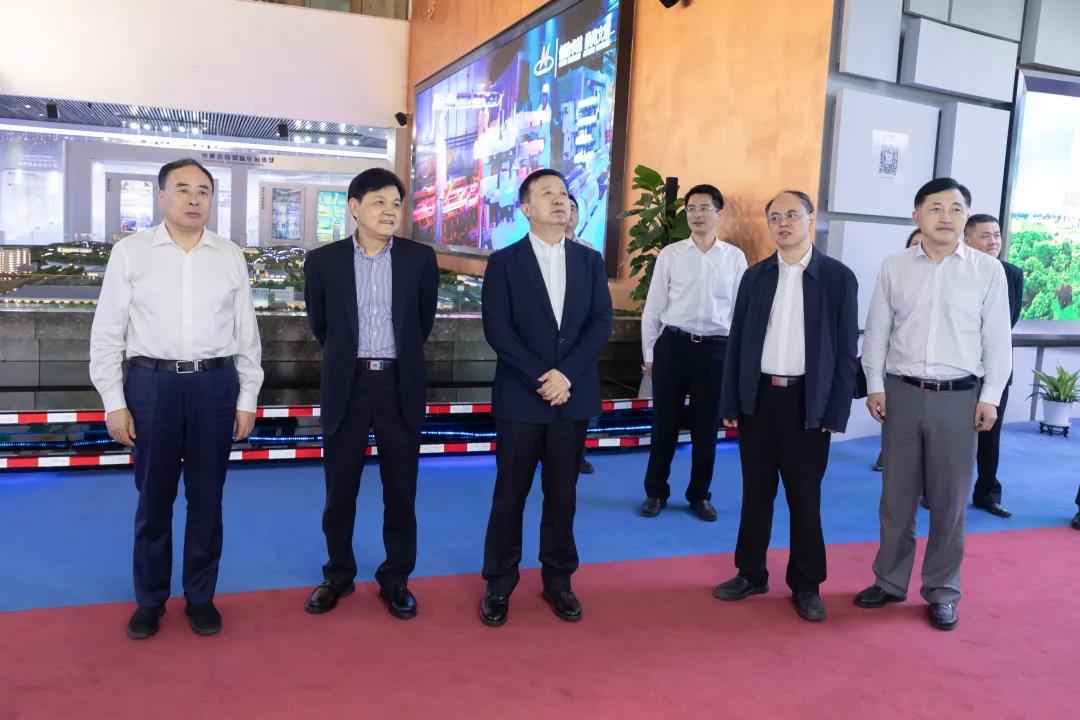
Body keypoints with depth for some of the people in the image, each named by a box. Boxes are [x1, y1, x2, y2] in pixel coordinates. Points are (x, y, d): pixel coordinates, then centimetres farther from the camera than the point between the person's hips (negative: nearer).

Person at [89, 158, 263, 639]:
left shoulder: (230, 256, 4)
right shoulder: (130, 252, 1)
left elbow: (246, 333, 7)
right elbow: (107, 332, 1)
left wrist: (247, 399, 5)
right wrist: (114, 402, -3)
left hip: (215, 385, 1)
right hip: (152, 383, -1)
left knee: (207, 498, 10)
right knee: (153, 498, 10)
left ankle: (201, 597, 26)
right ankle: (150, 599, 27)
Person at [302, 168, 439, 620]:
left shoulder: (420, 258, 0)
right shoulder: (323, 261, -1)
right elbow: (319, 324, 12)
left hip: (400, 384, 0)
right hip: (346, 384, 0)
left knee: (400, 490, 7)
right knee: (339, 489, 9)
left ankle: (396, 580, 22)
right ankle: (338, 575, 27)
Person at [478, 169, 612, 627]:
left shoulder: (590, 261, 8)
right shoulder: (504, 261, 0)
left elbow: (601, 324, 0)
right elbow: (497, 329, -8)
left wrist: (565, 374, -13)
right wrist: (540, 379, -15)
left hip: (574, 396, 2)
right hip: (520, 397, -2)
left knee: (562, 494, 10)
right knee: (510, 494, 5)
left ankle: (558, 580, 24)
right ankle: (499, 583, 19)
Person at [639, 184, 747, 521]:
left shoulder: (734, 257, 2)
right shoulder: (670, 254, 1)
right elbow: (653, 307, 4)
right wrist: (649, 354, 4)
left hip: (715, 348, 1)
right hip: (673, 344, 0)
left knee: (707, 427, 10)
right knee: (664, 423, 8)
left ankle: (699, 495, 27)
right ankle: (656, 492, 24)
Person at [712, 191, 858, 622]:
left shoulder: (838, 277, -2)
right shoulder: (755, 276, 7)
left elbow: (847, 349, -2)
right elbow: (737, 342, 7)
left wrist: (836, 412, -7)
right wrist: (730, 403, 2)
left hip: (808, 401, -3)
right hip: (758, 398, 3)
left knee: (805, 497, 6)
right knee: (756, 492, 12)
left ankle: (806, 585, 21)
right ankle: (751, 574, 26)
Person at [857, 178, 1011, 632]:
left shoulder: (988, 270, 0)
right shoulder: (893, 267, 2)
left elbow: (998, 339, 1)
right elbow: (877, 331, 5)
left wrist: (990, 397, -3)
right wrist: (875, 385, 0)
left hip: (959, 396, -1)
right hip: (902, 392, 1)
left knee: (949, 500, 7)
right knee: (896, 496, 11)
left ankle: (942, 591, 23)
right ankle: (890, 581, 26)